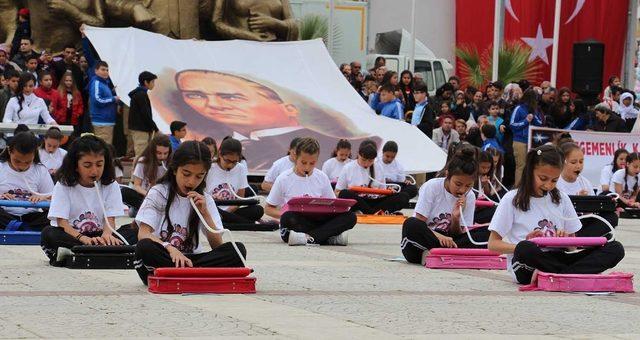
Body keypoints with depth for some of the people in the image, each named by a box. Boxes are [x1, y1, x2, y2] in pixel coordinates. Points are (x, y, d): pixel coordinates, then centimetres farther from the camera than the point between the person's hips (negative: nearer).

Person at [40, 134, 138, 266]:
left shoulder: (110, 186, 3)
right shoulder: (63, 186, -4)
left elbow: (110, 220, -5)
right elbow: (62, 223, -13)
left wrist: (106, 235, -30)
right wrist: (84, 239, -33)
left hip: (98, 237, 3)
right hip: (70, 237, -2)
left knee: (133, 232, -22)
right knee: (49, 234, -33)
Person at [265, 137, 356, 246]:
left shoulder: (322, 178, 8)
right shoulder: (283, 179, 1)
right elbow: (269, 209, 5)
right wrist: (285, 214, -17)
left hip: (316, 222, 3)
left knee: (350, 216, -22)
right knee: (288, 218, -41)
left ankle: (309, 237, -34)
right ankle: (330, 237, -35)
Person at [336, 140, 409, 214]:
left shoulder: (379, 168, 11)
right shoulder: (348, 168, 2)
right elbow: (337, 193, 3)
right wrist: (351, 192, -17)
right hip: (356, 204, -3)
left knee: (403, 197, -19)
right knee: (344, 194, -37)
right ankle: (377, 212, -33)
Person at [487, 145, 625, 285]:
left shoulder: (562, 199, 14)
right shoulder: (512, 200, 2)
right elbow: (493, 244, -1)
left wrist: (565, 239, -7)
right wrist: (524, 247, -18)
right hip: (526, 267, -4)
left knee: (615, 248, -16)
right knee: (525, 249, -42)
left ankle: (560, 275, -32)